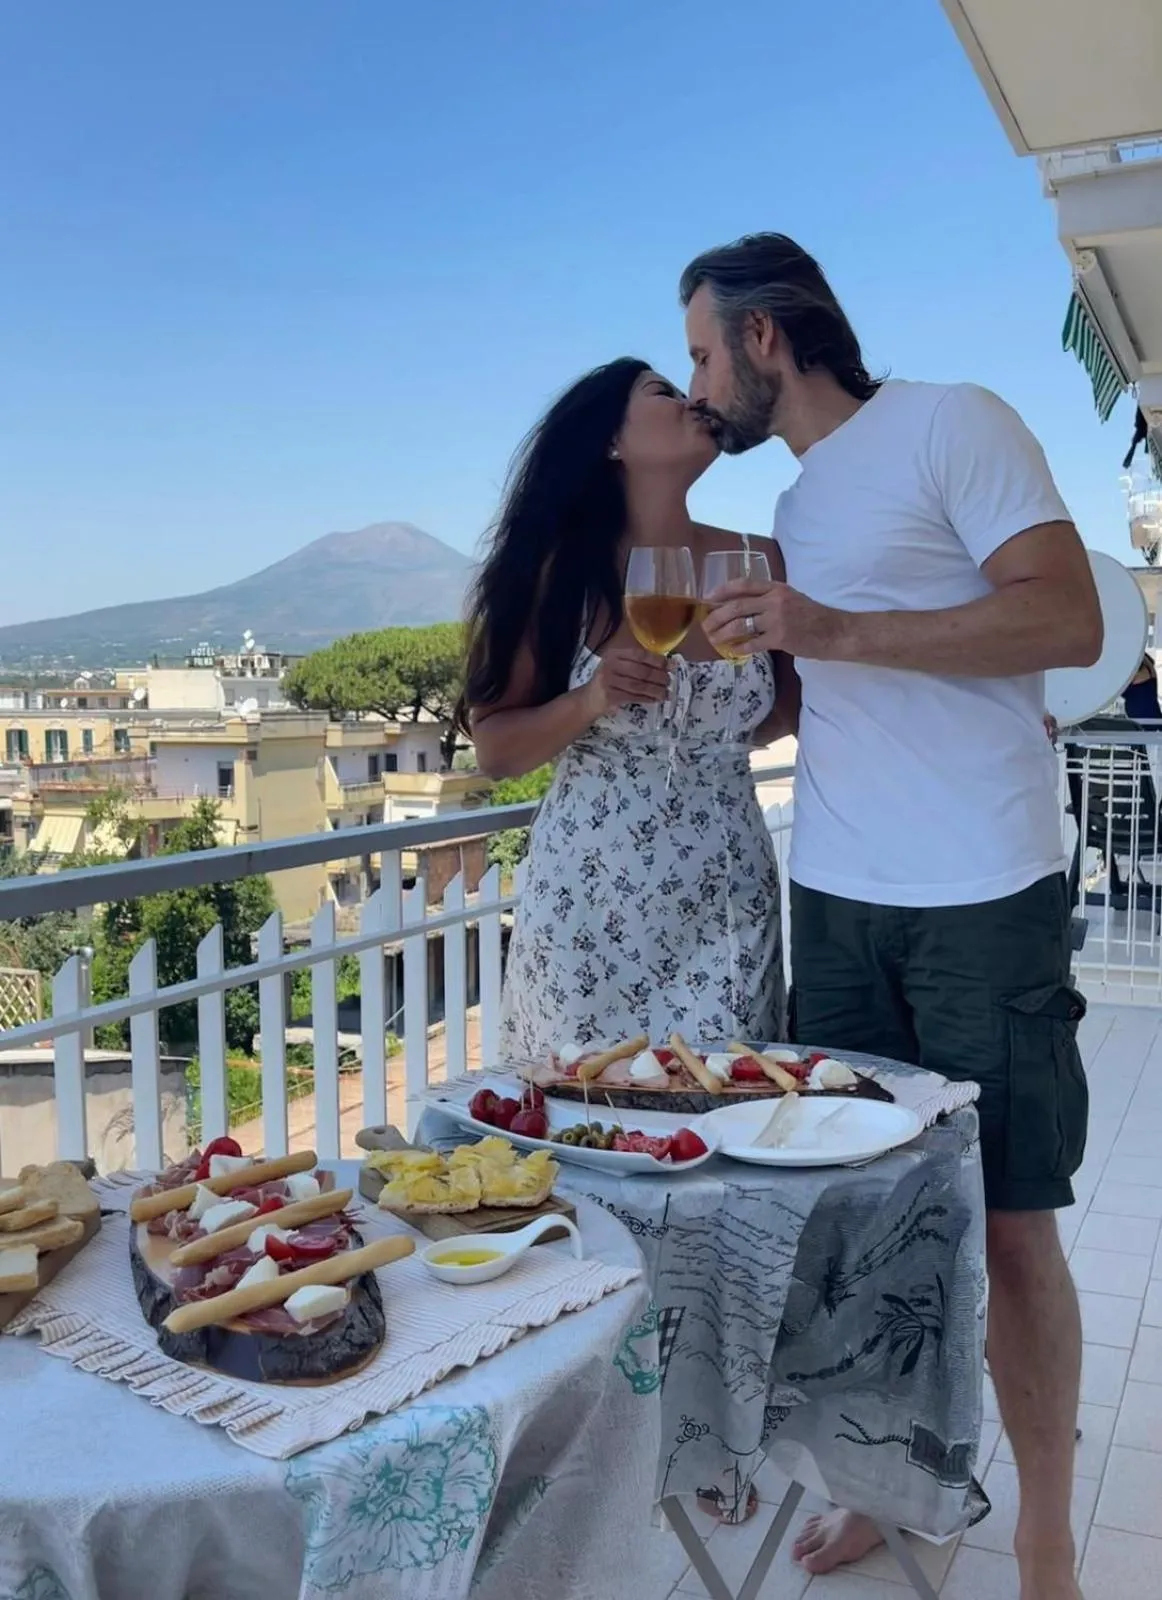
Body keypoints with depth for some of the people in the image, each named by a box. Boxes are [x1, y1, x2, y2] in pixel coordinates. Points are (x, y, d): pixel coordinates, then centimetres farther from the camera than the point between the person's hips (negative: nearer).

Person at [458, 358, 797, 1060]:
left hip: (726, 904, 2)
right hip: (588, 902, -2)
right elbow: (494, 749, -3)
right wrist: (589, 702, -19)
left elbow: (798, 704, 15)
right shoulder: (561, 572, -4)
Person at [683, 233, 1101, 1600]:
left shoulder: (950, 423, -3)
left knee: (1007, 1221, 2)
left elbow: (1070, 619, -14)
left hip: (983, 900, -6)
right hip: (837, 898, 6)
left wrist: (834, 629, -19)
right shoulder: (796, 499, 19)